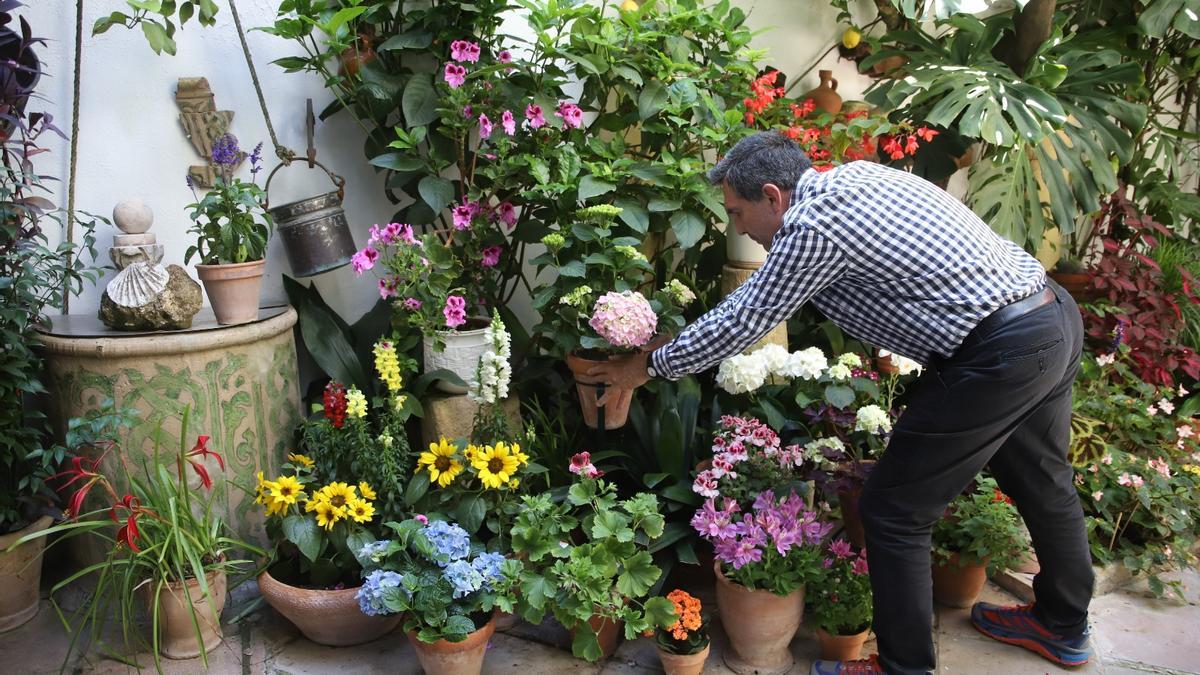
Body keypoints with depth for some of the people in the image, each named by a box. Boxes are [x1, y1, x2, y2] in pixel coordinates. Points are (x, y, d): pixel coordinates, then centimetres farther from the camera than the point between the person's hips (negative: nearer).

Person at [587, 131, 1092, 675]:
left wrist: (649, 366, 5)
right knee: (1041, 482, 27)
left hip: (999, 356, -10)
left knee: (892, 511, 1)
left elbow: (741, 323, -8)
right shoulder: (852, 176, 11)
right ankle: (1063, 628, 49)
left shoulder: (812, 228, -17)